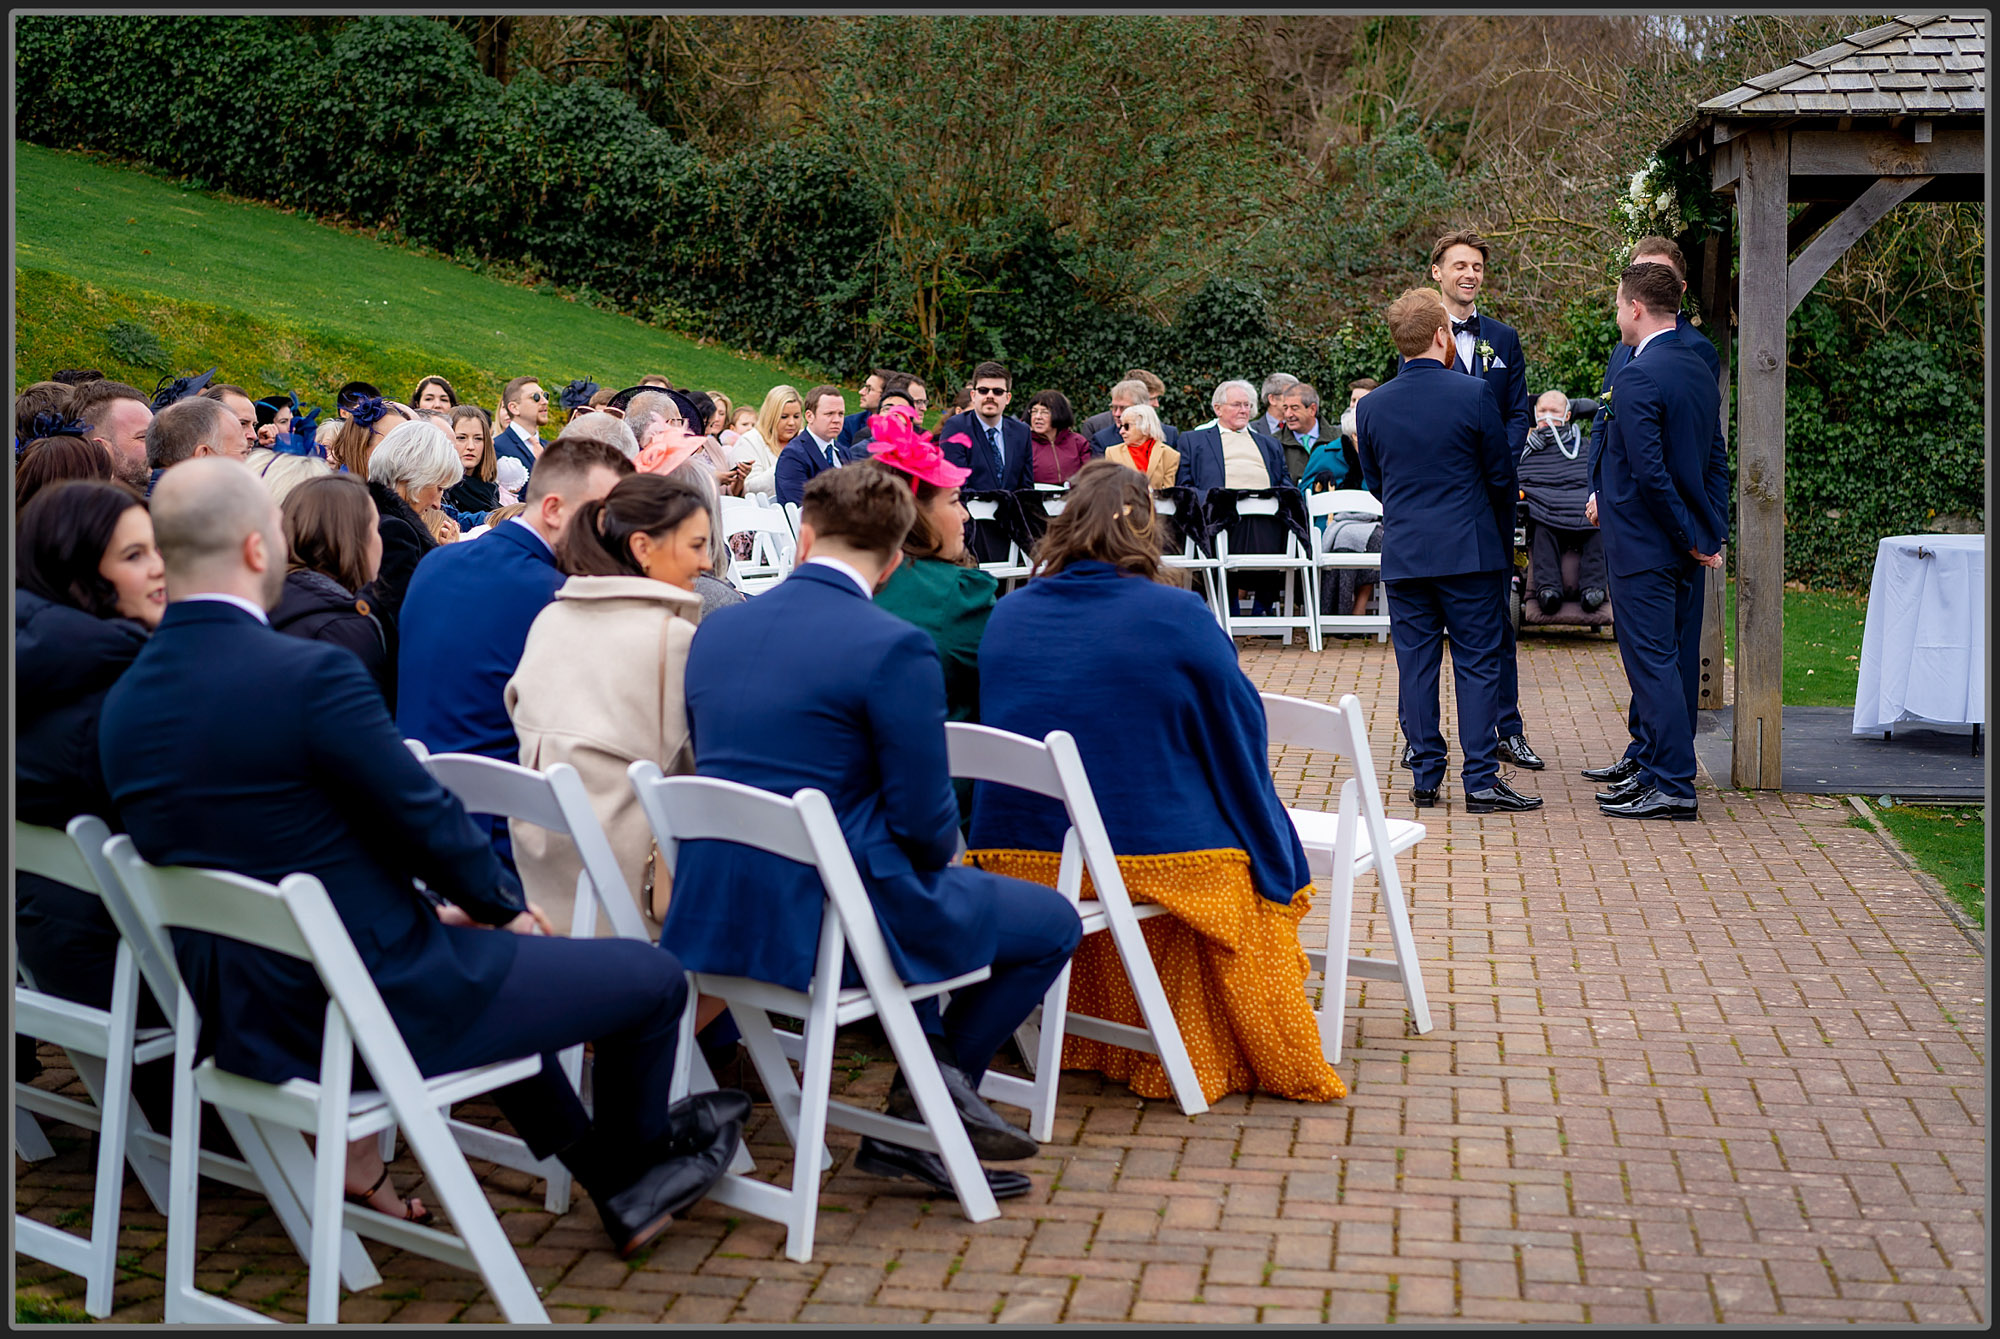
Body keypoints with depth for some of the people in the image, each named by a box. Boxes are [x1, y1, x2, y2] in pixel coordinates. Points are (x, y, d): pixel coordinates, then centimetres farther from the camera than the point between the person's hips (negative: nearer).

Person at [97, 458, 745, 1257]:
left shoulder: (123, 704, 2)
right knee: (654, 978, 9)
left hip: (241, 1020, 9)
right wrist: (507, 905, 6)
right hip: (381, 1005, -9)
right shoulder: (310, 676, -24)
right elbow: (426, 819, -15)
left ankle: (617, 1186, 42)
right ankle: (633, 1164, 36)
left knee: (492, 961, 35)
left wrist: (434, 904, 16)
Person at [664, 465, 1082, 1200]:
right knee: (1053, 921, 12)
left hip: (713, 912, 8)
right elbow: (925, 821, -15)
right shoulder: (894, 647, -15)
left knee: (927, 890, 33)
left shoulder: (717, 629, 6)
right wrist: (945, 846, 11)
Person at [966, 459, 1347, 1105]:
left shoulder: (1007, 614, 2)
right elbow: (1240, 733, -1)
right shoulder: (1177, 615, -11)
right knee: (1259, 858, 23)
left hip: (1014, 853, 5)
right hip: (1149, 852, -5)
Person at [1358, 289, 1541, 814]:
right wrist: (1502, 535, 14)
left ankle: (1425, 776, 11)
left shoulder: (1371, 406, 1)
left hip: (1402, 553, 3)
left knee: (1416, 665, 7)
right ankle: (1481, 778, 1)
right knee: (1477, 663, 2)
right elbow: (1501, 475, -1)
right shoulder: (1473, 393, -9)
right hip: (1469, 552, -3)